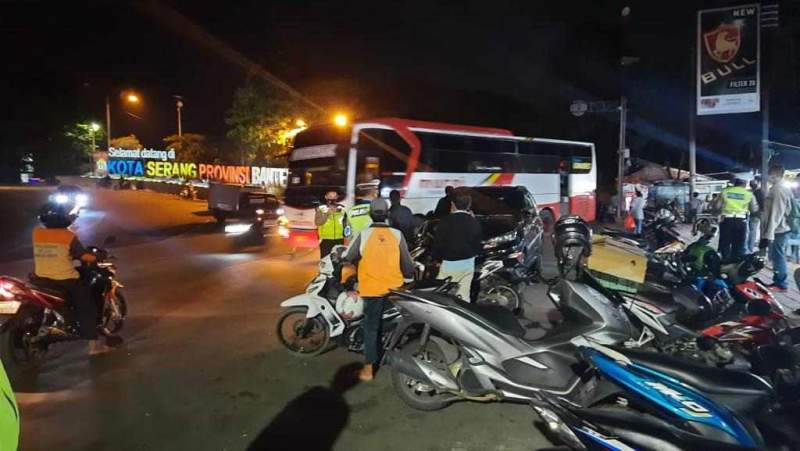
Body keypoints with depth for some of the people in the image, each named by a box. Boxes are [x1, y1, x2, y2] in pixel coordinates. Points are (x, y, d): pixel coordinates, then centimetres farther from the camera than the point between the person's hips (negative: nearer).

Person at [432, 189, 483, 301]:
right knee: (464, 296, 10)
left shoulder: (446, 221, -11)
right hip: (468, 264, 4)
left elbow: (437, 244, -9)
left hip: (450, 264, -4)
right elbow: (479, 245, 7)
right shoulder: (474, 222, 1)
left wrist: (437, 257, 8)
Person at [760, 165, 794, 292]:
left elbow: (774, 214, -22)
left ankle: (781, 284, 6)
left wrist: (767, 235, -22)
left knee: (777, 256, -2)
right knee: (778, 256, 16)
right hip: (783, 229, 10)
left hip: (777, 230, -10)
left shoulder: (776, 190, -18)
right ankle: (778, 281, 25)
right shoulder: (786, 189, 14)